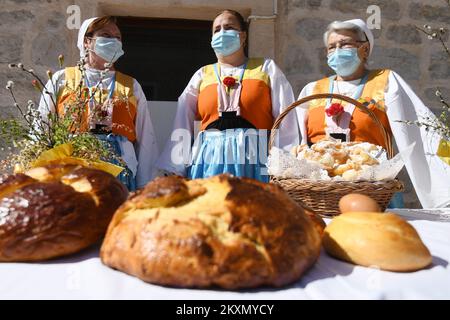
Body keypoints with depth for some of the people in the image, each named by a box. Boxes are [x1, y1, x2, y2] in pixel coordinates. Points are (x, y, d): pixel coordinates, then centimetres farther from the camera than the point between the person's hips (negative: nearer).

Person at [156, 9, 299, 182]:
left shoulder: (266, 68, 10)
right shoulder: (202, 75, 13)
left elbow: (286, 124, 3)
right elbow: (182, 127, 10)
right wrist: (173, 171, 4)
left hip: (255, 160, -1)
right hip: (210, 162, 2)